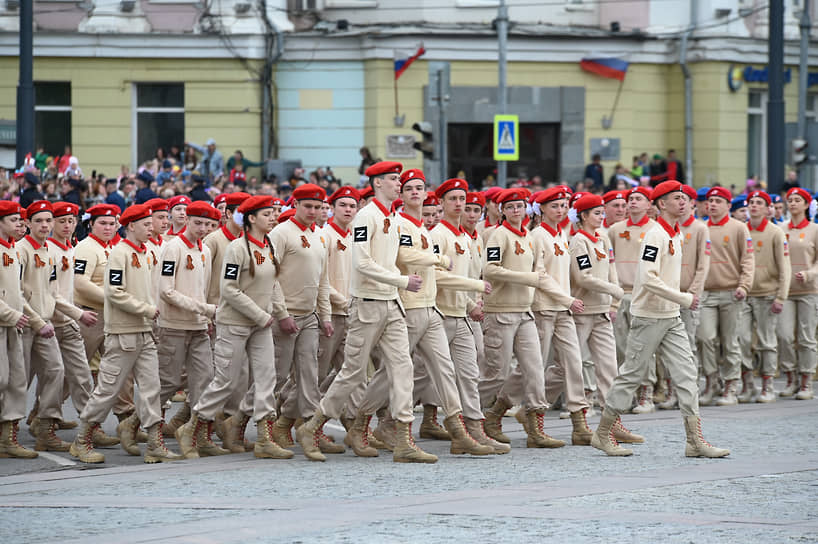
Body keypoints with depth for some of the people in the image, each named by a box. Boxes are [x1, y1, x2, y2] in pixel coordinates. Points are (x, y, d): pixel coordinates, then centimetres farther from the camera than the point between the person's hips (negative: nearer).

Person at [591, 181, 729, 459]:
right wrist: (684, 299, -23)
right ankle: (603, 434, 13)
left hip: (671, 318, 8)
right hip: (649, 317, -8)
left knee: (686, 373, 0)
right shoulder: (656, 234, -16)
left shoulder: (676, 234, 12)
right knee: (632, 375, 0)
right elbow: (648, 278, -25)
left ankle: (695, 441, -1)